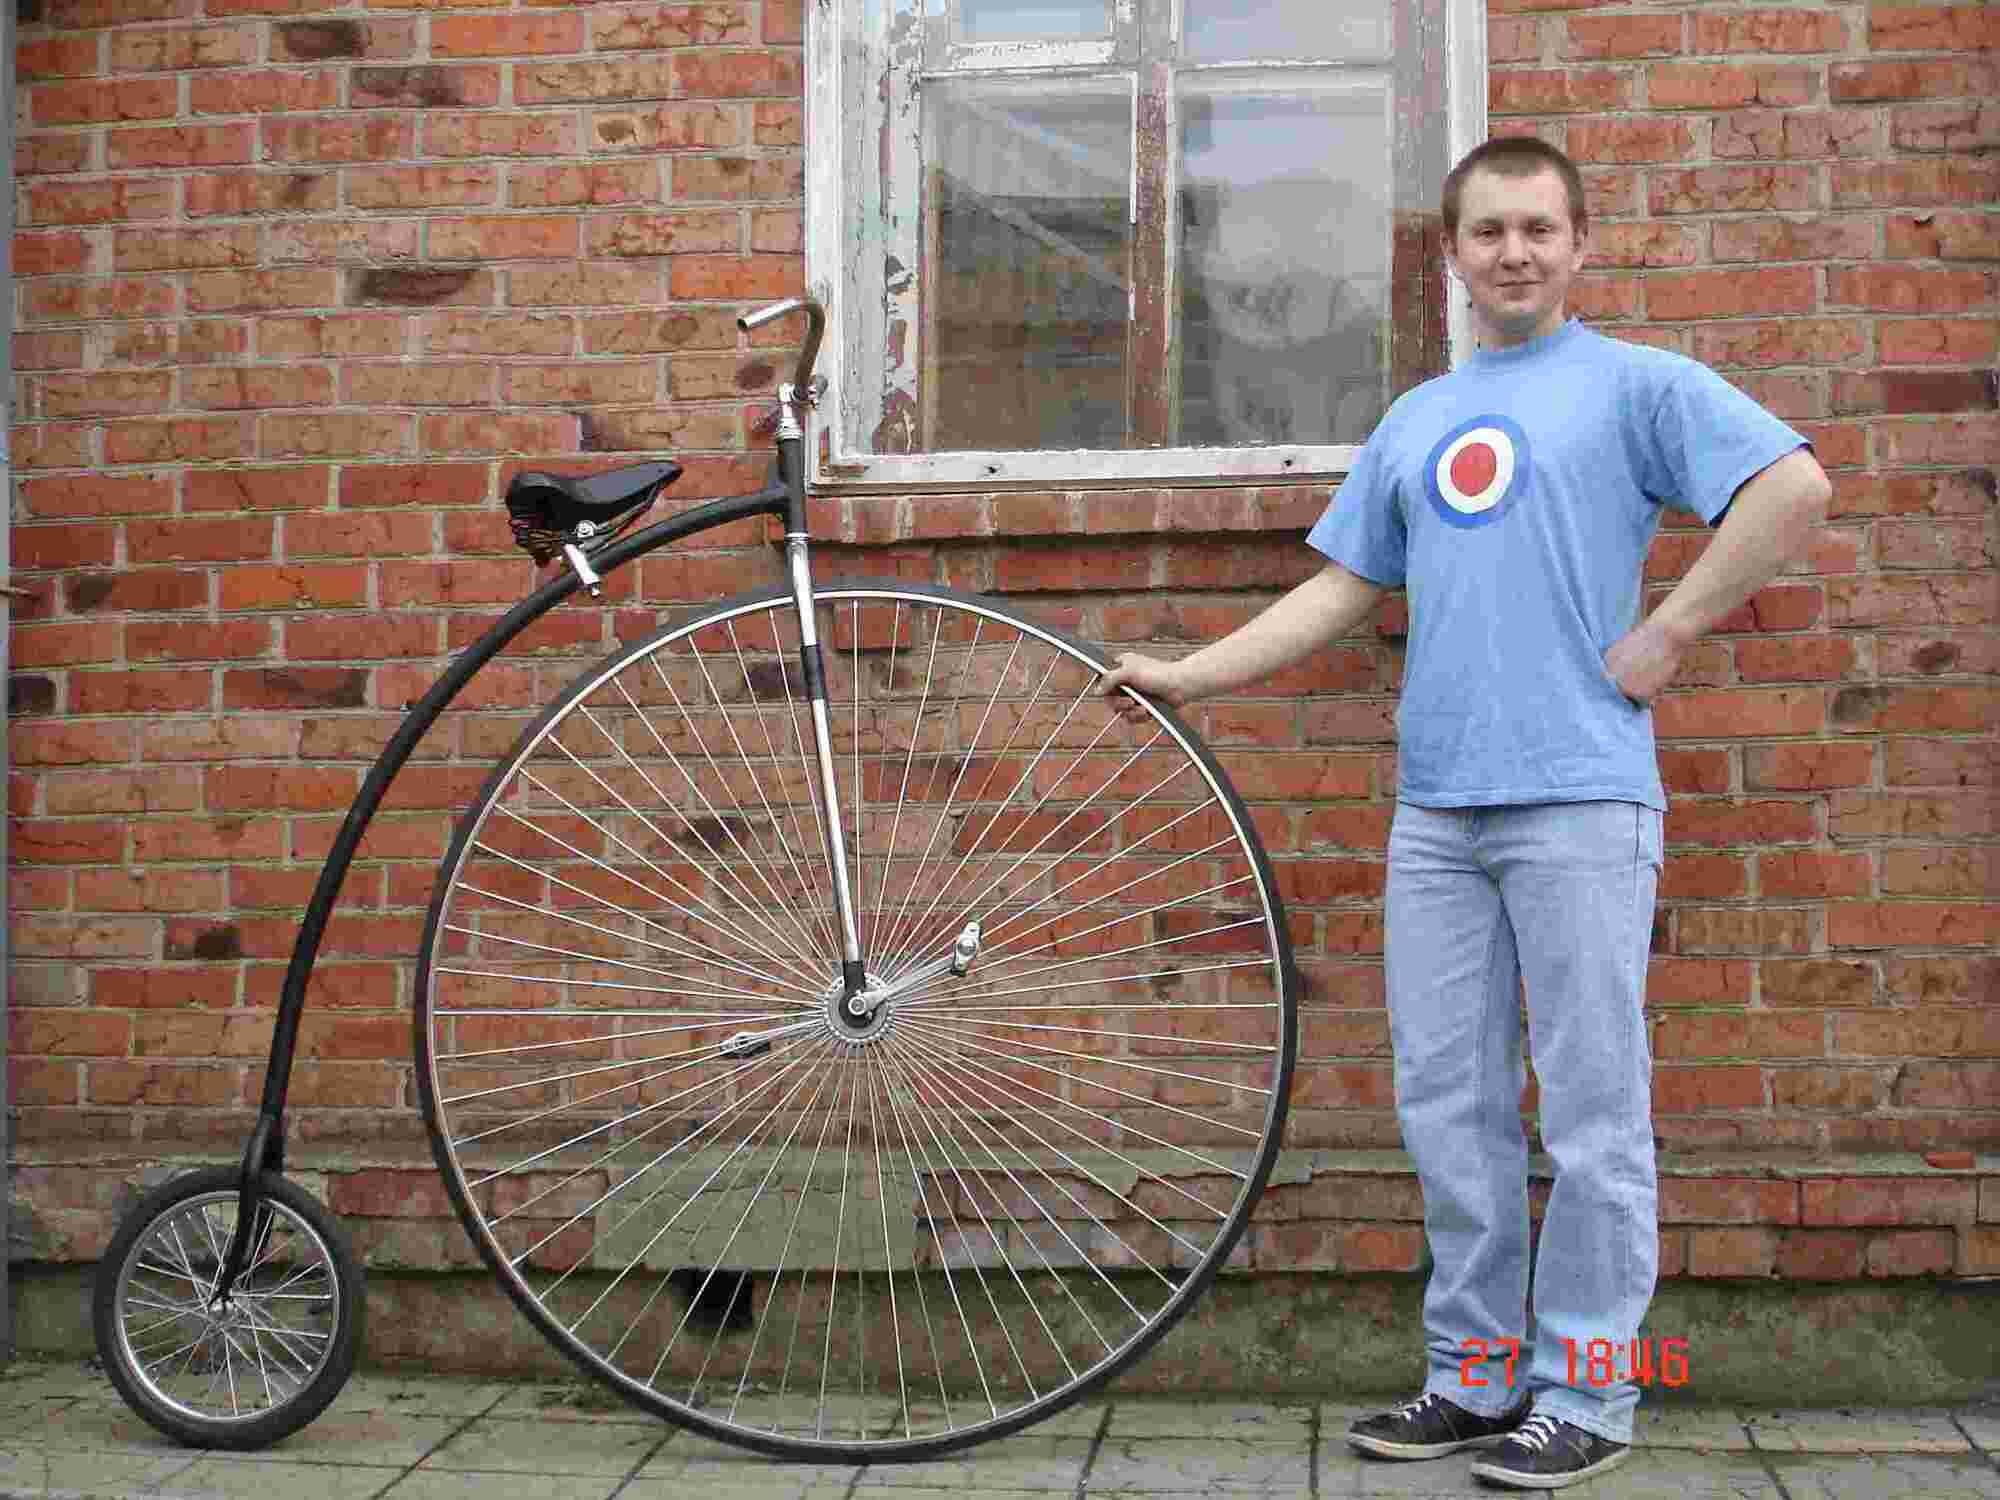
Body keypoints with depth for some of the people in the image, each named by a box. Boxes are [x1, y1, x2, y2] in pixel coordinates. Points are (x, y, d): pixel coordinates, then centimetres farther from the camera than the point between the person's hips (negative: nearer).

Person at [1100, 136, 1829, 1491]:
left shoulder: (1637, 383, 3)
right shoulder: (1417, 421, 21)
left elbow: (1795, 485, -9)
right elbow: (1339, 592, 21)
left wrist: (1671, 631, -10)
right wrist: (1190, 675, 13)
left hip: (1580, 795, -6)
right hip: (1436, 805, 6)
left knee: (1594, 1113, -2)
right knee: (1449, 1109, 8)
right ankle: (1477, 1377, 19)